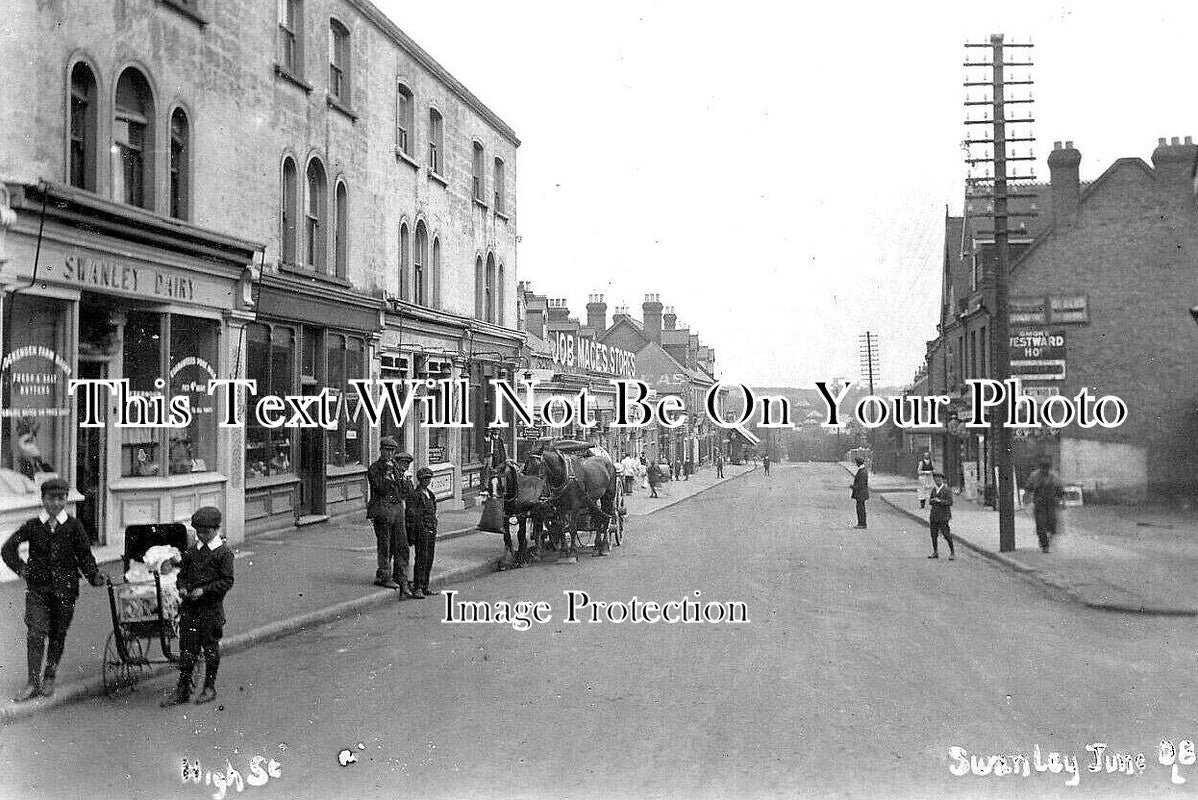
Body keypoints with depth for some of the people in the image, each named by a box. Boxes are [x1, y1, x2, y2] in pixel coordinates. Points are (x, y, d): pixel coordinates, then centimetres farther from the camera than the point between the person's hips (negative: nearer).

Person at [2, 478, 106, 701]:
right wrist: (20, 567, -1)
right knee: (36, 633, -8)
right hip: (37, 588, 0)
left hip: (65, 588, 0)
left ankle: (49, 678, 25)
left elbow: (84, 555, 1)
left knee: (58, 634, 7)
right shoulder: (33, 525, 3)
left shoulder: (74, 526, 1)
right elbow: (8, 548, 12)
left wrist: (94, 576, -13)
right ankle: (33, 683, -2)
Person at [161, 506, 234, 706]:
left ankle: (209, 688, 18)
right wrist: (182, 587, -2)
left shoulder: (224, 552, -5)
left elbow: (227, 582, -9)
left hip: (211, 608, -5)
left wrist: (204, 590, -16)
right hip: (189, 607, 5)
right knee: (187, 647, 5)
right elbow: (183, 573, 19)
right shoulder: (193, 550, 12)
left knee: (210, 647, 5)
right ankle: (183, 689, 10)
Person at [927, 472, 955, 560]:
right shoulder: (934, 489, 12)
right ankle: (935, 553, 17)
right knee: (934, 534, 7)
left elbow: (950, 502, -12)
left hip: (943, 515, -6)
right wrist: (932, 500, -5)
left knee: (946, 534, -7)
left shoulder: (947, 490, -7)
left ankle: (952, 553, 2)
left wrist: (940, 501, -22)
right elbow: (931, 501, 18)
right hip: (934, 514, 6)